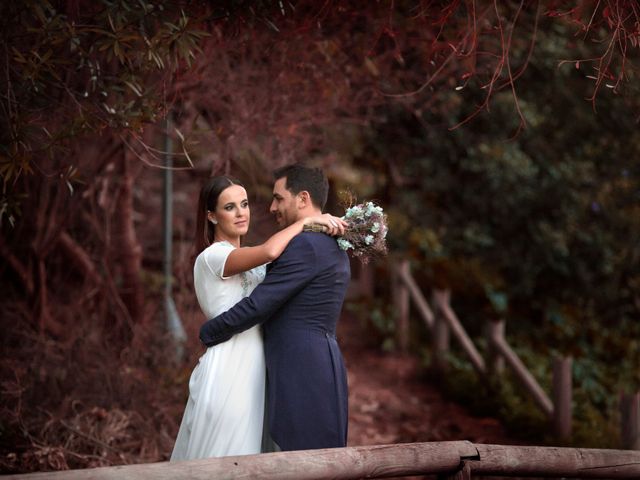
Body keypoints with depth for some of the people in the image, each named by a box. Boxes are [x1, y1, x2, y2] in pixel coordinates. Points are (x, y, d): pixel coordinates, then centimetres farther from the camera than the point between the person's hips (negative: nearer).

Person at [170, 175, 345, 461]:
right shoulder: (212, 256, -11)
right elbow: (269, 251, -27)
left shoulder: (248, 262, 18)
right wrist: (306, 221, -17)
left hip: (251, 372, 9)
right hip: (228, 373, -9)